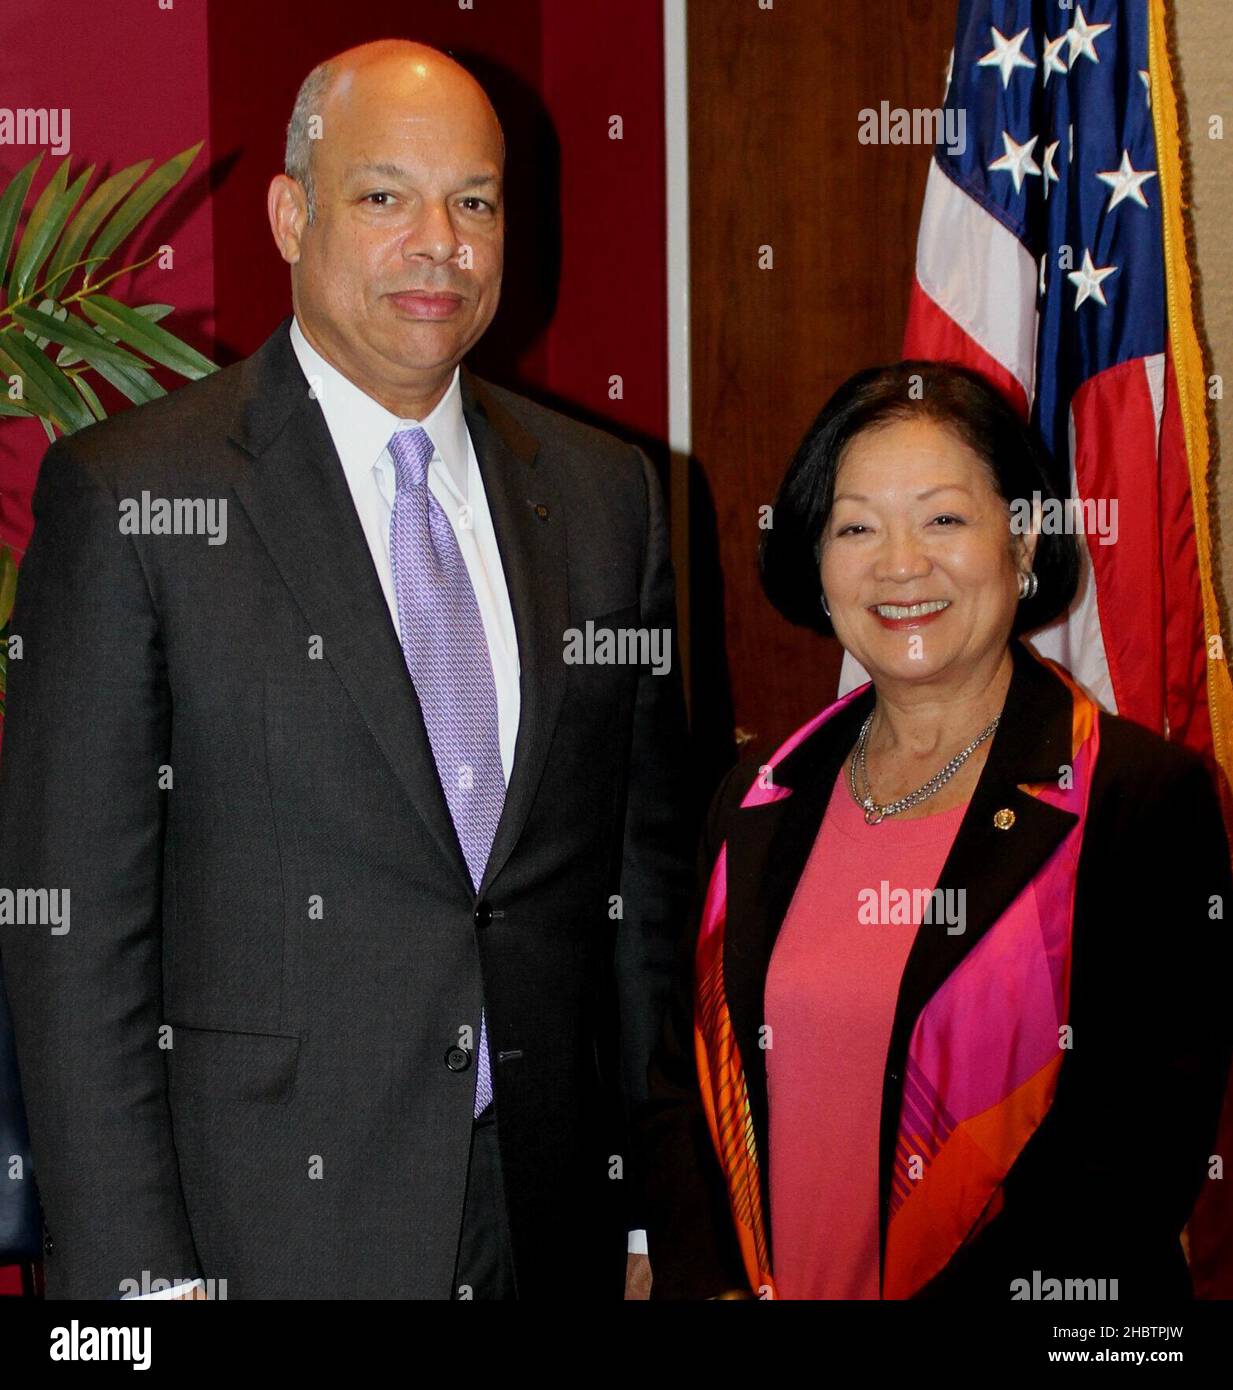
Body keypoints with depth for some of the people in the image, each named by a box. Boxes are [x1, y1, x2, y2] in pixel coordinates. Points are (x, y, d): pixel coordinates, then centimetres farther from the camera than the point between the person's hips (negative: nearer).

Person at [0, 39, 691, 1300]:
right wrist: (139, 1269, -12)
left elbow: (646, 874, 9)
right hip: (262, 1230, -3)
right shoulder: (126, 493, -7)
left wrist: (650, 1211, 7)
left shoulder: (605, 491, 6)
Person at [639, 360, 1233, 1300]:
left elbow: (1144, 1149, -7)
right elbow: (682, 1084, 14)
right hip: (758, 1280, 3)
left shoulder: (1148, 795, -2)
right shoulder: (757, 807, 12)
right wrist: (709, 1285, -2)